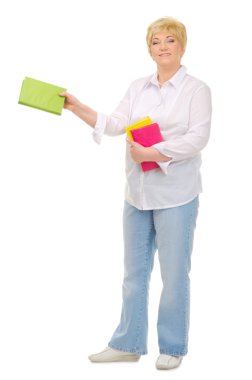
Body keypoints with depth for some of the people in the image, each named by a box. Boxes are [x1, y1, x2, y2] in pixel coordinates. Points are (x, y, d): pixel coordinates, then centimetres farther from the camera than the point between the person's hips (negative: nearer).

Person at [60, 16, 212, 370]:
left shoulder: (196, 89, -3)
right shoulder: (137, 87, 11)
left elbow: (197, 138, -14)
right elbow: (116, 124, -1)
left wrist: (151, 153, -20)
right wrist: (77, 108, -12)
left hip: (175, 195, -5)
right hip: (138, 192, 5)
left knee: (174, 273, 4)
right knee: (134, 271, 12)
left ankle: (173, 347, 19)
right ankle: (129, 344, 24)